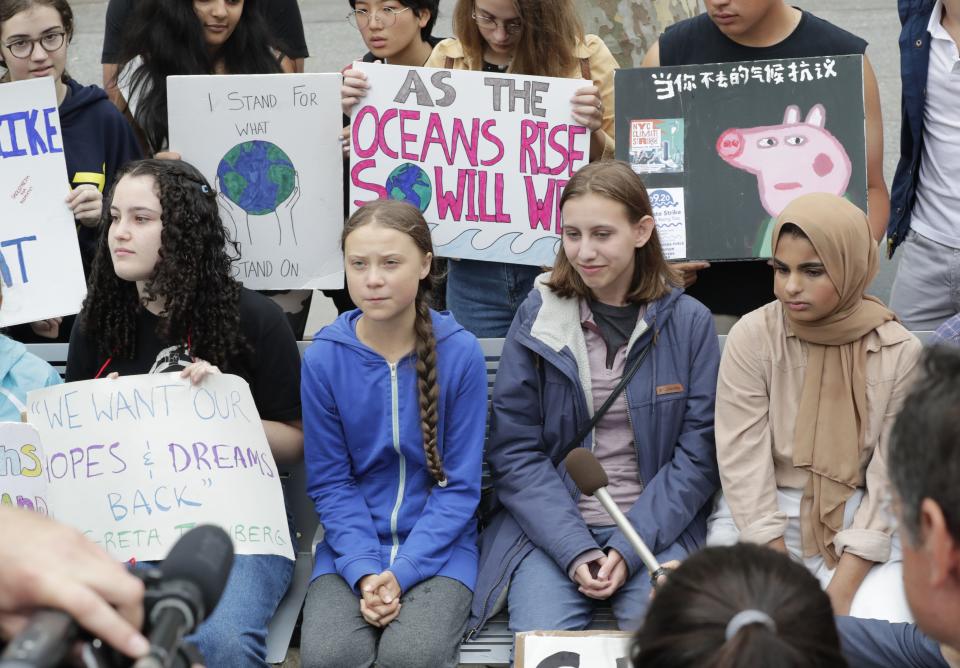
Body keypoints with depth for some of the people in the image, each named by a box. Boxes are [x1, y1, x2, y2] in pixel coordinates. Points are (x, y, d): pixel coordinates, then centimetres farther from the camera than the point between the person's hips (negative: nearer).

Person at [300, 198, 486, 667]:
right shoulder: (323, 359, -4)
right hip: (353, 545, 1)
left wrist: (401, 572, -16)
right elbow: (330, 482, -1)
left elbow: (461, 485, -5)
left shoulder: (461, 353, -8)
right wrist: (363, 571, -16)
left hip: (438, 545, -1)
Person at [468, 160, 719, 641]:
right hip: (550, 528, 1)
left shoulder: (688, 322, 0)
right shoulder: (536, 318, 1)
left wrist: (629, 548, -12)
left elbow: (699, 453, -1)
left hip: (658, 525, 0)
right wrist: (576, 550, -14)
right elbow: (515, 452, -1)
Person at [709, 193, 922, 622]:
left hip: (862, 521, 1)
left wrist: (842, 590, -15)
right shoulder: (752, 337, -9)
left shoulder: (898, 352, -7)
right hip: (759, 517, 0)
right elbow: (743, 462, -11)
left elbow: (891, 476, -6)